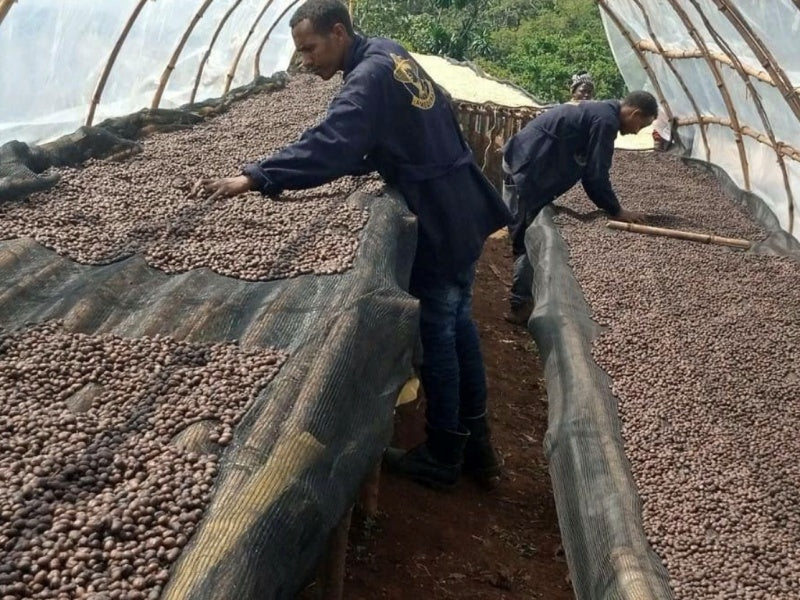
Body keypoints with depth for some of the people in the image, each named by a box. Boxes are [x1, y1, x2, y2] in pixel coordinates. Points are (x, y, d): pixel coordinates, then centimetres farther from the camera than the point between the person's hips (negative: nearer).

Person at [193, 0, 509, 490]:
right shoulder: (388, 53, 10)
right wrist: (353, 164, 5)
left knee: (437, 335, 2)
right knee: (459, 324, 17)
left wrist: (253, 179, -39)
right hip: (464, 210, 10)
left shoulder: (370, 76, -20)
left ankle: (443, 458, 18)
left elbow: (329, 143, -34)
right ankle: (478, 447, 28)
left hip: (441, 221, -10)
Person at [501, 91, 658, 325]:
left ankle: (524, 300, 23)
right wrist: (616, 211, -4)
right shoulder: (606, 119, -14)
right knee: (528, 241, -4)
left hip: (524, 166, 11)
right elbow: (596, 174, -15)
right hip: (526, 170, -11)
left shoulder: (599, 112, 18)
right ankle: (520, 306, 4)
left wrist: (610, 206, 21)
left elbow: (588, 170, 22)